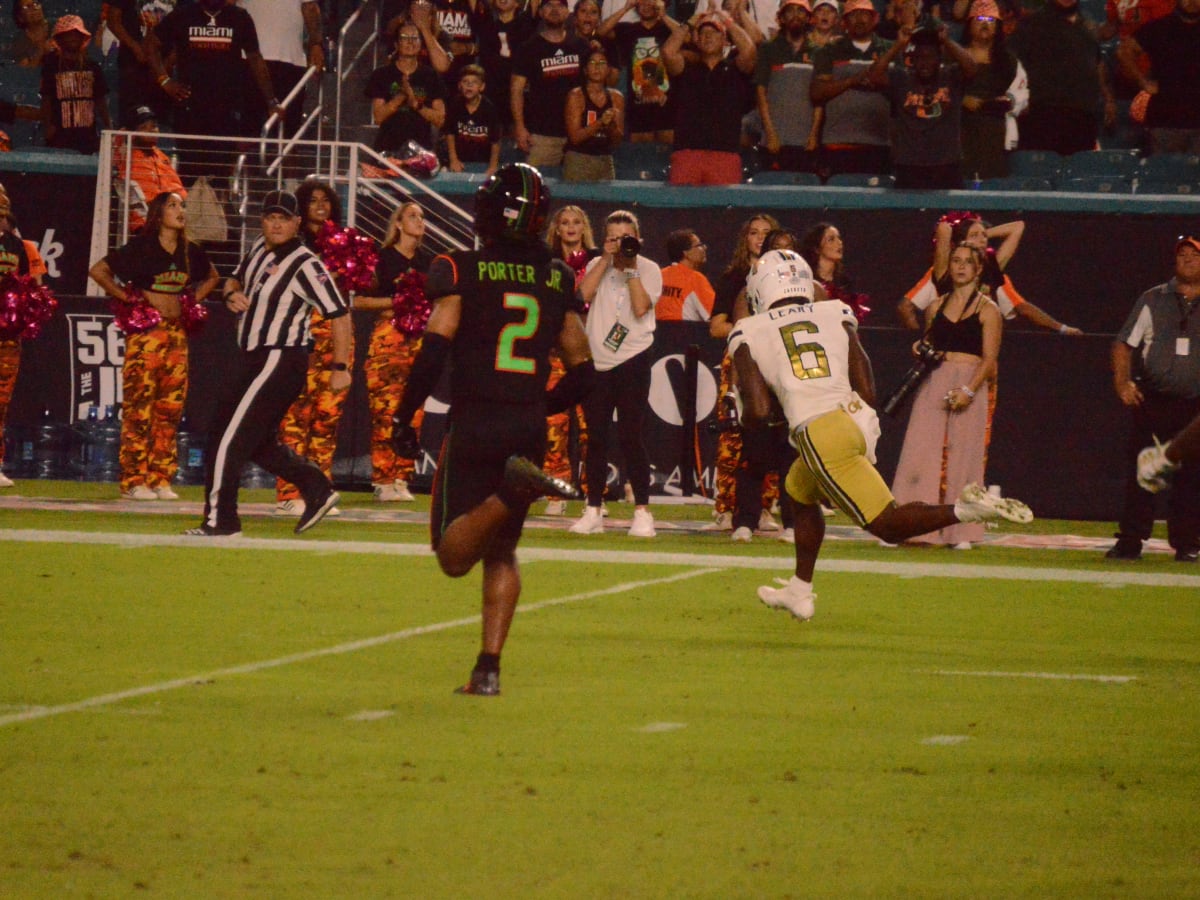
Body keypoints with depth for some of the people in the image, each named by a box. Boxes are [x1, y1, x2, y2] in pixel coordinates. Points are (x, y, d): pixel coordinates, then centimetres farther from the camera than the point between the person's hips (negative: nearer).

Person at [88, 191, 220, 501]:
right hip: (145, 332, -6)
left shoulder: (191, 252, 10)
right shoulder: (141, 248, -5)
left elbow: (212, 276, 30)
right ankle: (133, 481, -7)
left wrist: (193, 298, 14)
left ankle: (160, 480, 8)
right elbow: (98, 271, -7)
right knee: (139, 408, -8)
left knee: (170, 409, 4)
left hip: (176, 333, 6)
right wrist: (127, 297, -7)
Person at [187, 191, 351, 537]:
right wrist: (231, 295, 2)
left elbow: (339, 313, -16)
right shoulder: (260, 250, 10)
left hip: (280, 362, -9)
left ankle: (220, 520, -8)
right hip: (256, 362, 9)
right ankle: (317, 490, 26)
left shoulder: (306, 264, -15)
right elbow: (235, 279, 27)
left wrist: (341, 367, -19)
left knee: (230, 437, -11)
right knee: (259, 442, 17)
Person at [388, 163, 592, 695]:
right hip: (529, 429, 4)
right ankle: (489, 667, 3)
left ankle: (512, 493, -30)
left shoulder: (459, 271, -4)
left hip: (473, 426, -4)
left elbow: (435, 349, -13)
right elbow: (581, 373, 11)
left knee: (454, 555, -3)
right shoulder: (557, 281, 8)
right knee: (501, 552, 14)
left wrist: (404, 416, -3)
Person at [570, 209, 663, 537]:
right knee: (596, 436, 6)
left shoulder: (648, 270, 2)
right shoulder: (597, 266, 12)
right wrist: (607, 258, -8)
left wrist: (630, 267, -12)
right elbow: (584, 293, -8)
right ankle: (593, 512, 12)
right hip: (597, 362, 4)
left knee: (630, 434, -8)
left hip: (631, 360, -4)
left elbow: (640, 307, -13)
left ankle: (642, 512, -4)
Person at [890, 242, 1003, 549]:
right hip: (933, 383, 4)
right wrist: (920, 351, 1)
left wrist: (969, 390, -18)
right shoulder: (937, 308, 14)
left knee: (963, 454, -4)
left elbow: (989, 358, -6)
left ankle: (960, 532, -1)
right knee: (921, 452, -3)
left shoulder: (987, 310, 1)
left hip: (969, 383, -4)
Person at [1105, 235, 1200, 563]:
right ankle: (1130, 542, 1)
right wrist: (1122, 383, -6)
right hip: (1152, 401, 0)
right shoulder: (1153, 301, 9)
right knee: (1139, 472, -2)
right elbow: (1124, 344, 9)